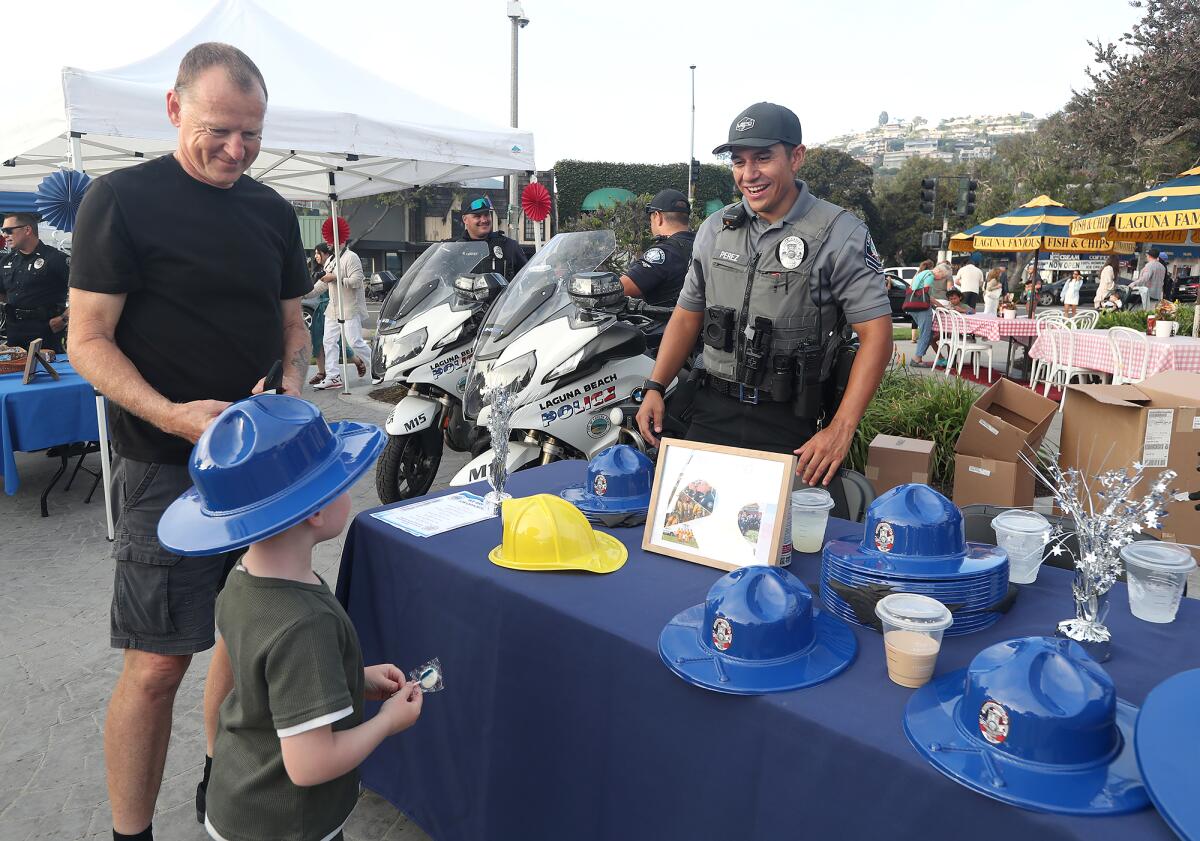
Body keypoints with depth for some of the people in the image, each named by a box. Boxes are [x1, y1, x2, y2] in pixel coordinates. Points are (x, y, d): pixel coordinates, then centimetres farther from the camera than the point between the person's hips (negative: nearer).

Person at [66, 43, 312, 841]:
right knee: (158, 663, -3)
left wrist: (292, 385, -6)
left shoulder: (272, 211, 10)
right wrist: (169, 414, -24)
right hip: (169, 466, -5)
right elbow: (89, 340, -8)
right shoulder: (120, 199, -6)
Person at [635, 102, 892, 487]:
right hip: (713, 412, 4)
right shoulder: (714, 229, 7)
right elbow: (688, 315, 15)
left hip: (791, 424, -4)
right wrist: (655, 388, 4)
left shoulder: (839, 234, -9)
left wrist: (840, 430, -19)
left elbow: (876, 332, -12)